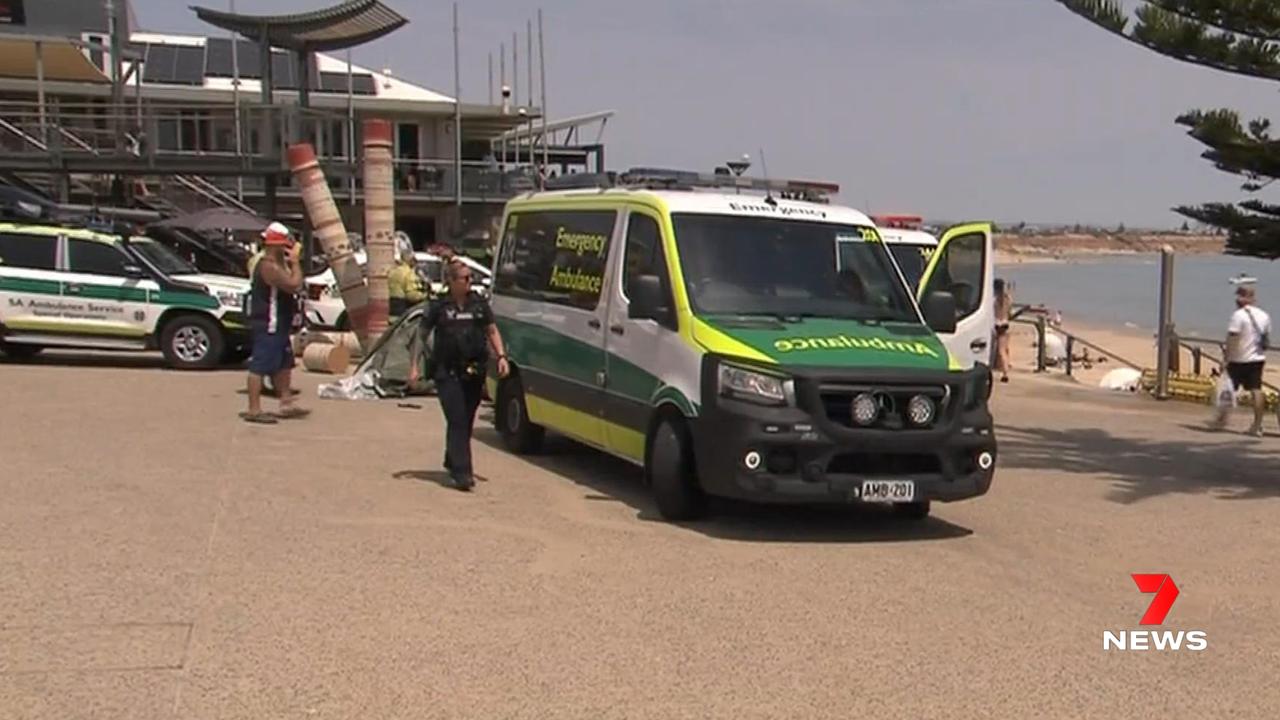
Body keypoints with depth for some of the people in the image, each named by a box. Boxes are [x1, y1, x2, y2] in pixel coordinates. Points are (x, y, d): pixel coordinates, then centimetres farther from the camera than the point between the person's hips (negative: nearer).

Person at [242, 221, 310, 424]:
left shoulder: (276, 264, 17)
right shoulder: (268, 266, -17)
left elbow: (293, 286, 20)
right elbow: (294, 285, -25)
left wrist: (291, 263, 10)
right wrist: (295, 262, -12)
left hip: (278, 326, 11)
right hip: (267, 326, -11)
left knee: (284, 364, 17)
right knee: (260, 366, -9)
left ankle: (286, 404, 25)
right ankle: (254, 410, -8)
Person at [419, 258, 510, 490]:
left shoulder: (479, 304, 7)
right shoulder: (438, 306, -2)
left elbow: (492, 331, 16)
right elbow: (421, 336, 4)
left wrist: (501, 356, 3)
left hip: (474, 372, 4)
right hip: (447, 373, -4)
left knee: (467, 421, 12)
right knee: (457, 420, -10)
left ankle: (452, 461, 33)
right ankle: (461, 473, -11)